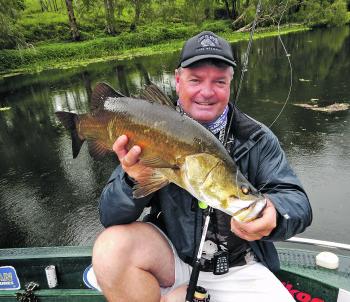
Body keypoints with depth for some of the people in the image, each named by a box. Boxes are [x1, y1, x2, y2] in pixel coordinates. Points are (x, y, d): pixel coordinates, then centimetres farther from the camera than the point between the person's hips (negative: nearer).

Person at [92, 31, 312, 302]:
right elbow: (111, 217, -13)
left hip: (238, 269, 1)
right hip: (171, 257, 0)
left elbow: (298, 203, -12)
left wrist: (273, 214, -37)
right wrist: (133, 180, -35)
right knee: (111, 246, -24)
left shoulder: (257, 140, -8)